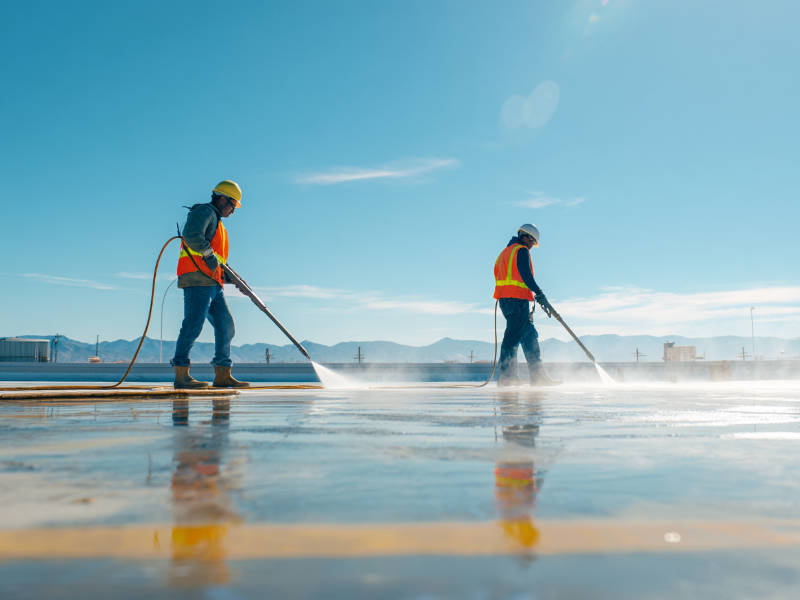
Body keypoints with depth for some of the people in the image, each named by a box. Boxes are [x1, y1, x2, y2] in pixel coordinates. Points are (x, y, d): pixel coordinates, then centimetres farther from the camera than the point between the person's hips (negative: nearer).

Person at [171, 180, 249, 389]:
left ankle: (222, 375, 8)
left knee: (226, 326, 5)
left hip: (213, 284, 10)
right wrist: (209, 253, -14)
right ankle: (181, 375, -9)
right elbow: (191, 235, -21)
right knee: (193, 325, -12)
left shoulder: (218, 223, 31)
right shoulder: (205, 212, 1)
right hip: (197, 279, -10)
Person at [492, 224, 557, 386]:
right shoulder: (521, 250, -3)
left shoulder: (506, 251, 25)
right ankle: (505, 377, -10)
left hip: (504, 300, 9)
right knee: (513, 337, -9)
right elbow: (526, 276, -15)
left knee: (530, 335, 11)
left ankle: (538, 377, 12)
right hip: (518, 299, -9)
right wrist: (540, 295, -16)